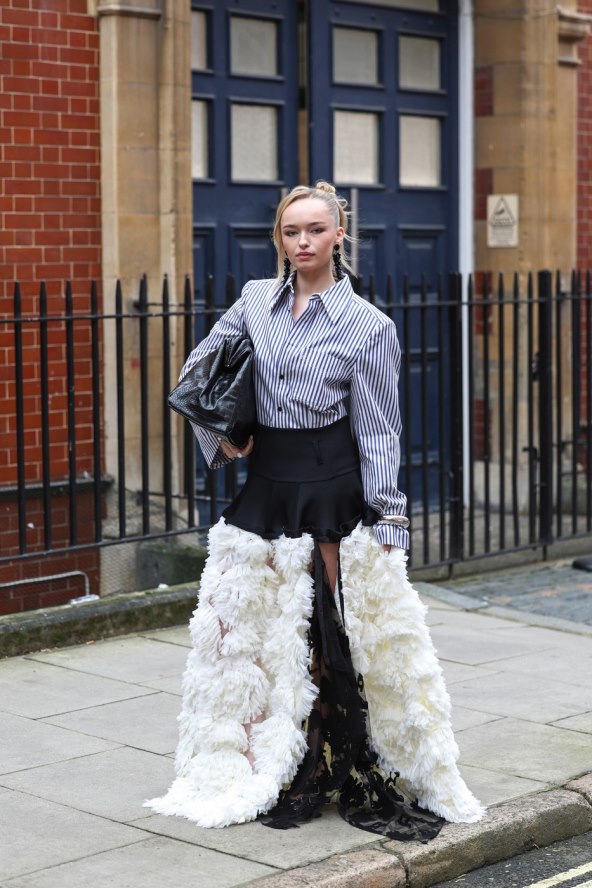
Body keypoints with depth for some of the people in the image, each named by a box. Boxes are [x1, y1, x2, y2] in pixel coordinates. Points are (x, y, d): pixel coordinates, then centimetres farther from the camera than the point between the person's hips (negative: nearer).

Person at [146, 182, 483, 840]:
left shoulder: (368, 327, -6)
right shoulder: (255, 301, 6)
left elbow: (378, 434, -5)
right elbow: (198, 369, 18)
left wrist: (385, 526, -8)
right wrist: (218, 436, 5)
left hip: (331, 490, -4)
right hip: (265, 484, 5)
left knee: (327, 634, -1)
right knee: (247, 626, 7)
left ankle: (346, 774, 13)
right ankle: (263, 775, 19)